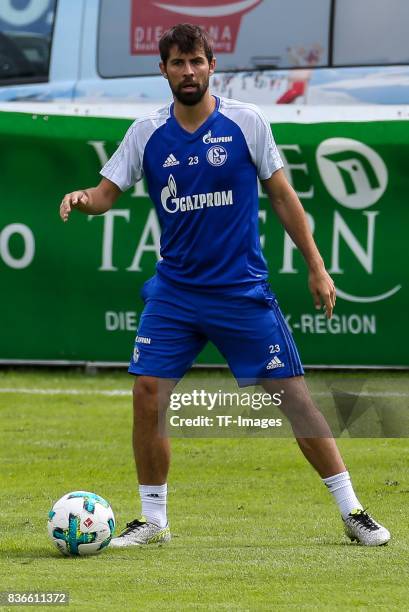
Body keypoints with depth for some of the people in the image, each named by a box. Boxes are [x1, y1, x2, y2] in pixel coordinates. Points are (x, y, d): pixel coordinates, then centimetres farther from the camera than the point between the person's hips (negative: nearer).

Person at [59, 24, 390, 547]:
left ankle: (352, 511, 5)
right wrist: (83, 199, -23)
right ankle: (153, 520, 8)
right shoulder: (147, 133, 2)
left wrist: (316, 266, 1)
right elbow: (108, 192, 2)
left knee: (292, 394, -4)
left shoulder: (246, 122, -4)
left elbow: (281, 194, 2)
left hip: (242, 288, -2)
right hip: (174, 290, 2)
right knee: (147, 394, -8)